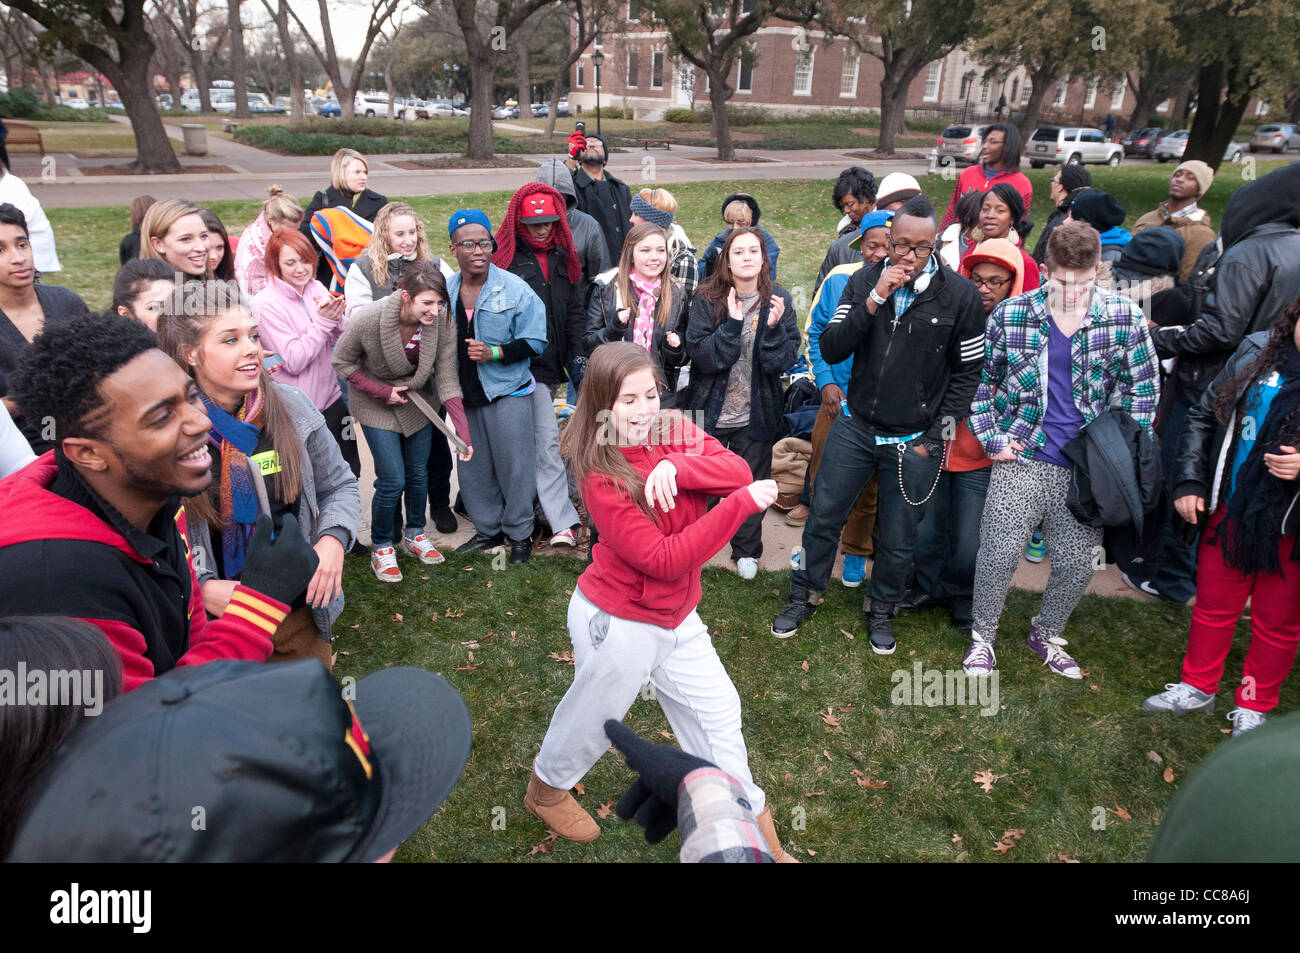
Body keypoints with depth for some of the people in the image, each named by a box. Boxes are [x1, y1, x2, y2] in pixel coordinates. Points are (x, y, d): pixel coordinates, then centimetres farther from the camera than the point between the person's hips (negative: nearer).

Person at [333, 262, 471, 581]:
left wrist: (463, 431, -26)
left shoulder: (442, 322, -22)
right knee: (393, 480, -7)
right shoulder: (368, 318, -30)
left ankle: (415, 535, 37)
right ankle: (381, 547, 17)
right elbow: (343, 362, -14)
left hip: (417, 401, 4)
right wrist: (383, 392, -20)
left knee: (418, 474, 12)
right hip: (375, 405, -3)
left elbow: (447, 378, -19)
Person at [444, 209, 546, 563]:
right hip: (464, 395, 5)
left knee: (514, 464, 1)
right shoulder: (444, 290, 5)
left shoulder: (515, 289, -9)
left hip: (507, 392, -5)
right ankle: (488, 529, 32)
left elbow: (533, 342, -10)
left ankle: (520, 533, 19)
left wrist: (493, 353, -22)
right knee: (473, 466, 14)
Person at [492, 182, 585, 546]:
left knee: (540, 440, 13)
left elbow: (576, 311, 16)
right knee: (548, 441, -11)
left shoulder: (564, 258, 15)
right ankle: (563, 523, -10)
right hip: (526, 364, -6)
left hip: (553, 363, 6)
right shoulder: (507, 257, -3)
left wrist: (578, 357, 7)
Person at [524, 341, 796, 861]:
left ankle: (748, 815, 38)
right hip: (617, 622, -6)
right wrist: (742, 504, -32)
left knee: (717, 711, 16)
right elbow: (664, 559, -29)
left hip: (676, 617, 6)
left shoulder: (677, 434, -6)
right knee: (593, 719, 17)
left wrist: (678, 467, -35)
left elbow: (738, 471, -18)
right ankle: (547, 788, 49)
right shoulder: (601, 476, -24)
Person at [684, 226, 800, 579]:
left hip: (757, 414, 1)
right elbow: (699, 354, -18)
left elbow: (784, 360, -10)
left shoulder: (778, 299, -6)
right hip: (711, 411, -1)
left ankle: (746, 550, 35)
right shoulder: (707, 299, -9)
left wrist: (773, 328, -26)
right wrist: (732, 324, -27)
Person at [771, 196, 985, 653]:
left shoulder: (959, 294, -8)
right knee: (823, 517, 9)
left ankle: (882, 611, 35)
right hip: (855, 427, 2)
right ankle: (804, 597, 31)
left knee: (898, 539, 11)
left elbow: (968, 371, -1)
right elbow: (830, 350, -9)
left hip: (914, 442, -1)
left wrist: (935, 437, -4)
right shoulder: (863, 281, -2)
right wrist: (873, 300, -21)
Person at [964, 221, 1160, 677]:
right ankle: (982, 637, 21)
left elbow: (1144, 388, 6)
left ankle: (1046, 634, 35)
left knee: (1077, 565, 8)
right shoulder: (1009, 314, -5)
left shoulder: (1125, 317, -3)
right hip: (1021, 459, -1)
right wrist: (991, 438, -1)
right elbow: (979, 379, 6)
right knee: (998, 555, -3)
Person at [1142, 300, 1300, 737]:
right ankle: (1198, 687, 37)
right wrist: (1188, 482, -2)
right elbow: (1203, 415, 5)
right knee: (1214, 605, 18)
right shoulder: (1258, 353, -2)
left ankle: (1254, 706, 35)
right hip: (1228, 513, 3)